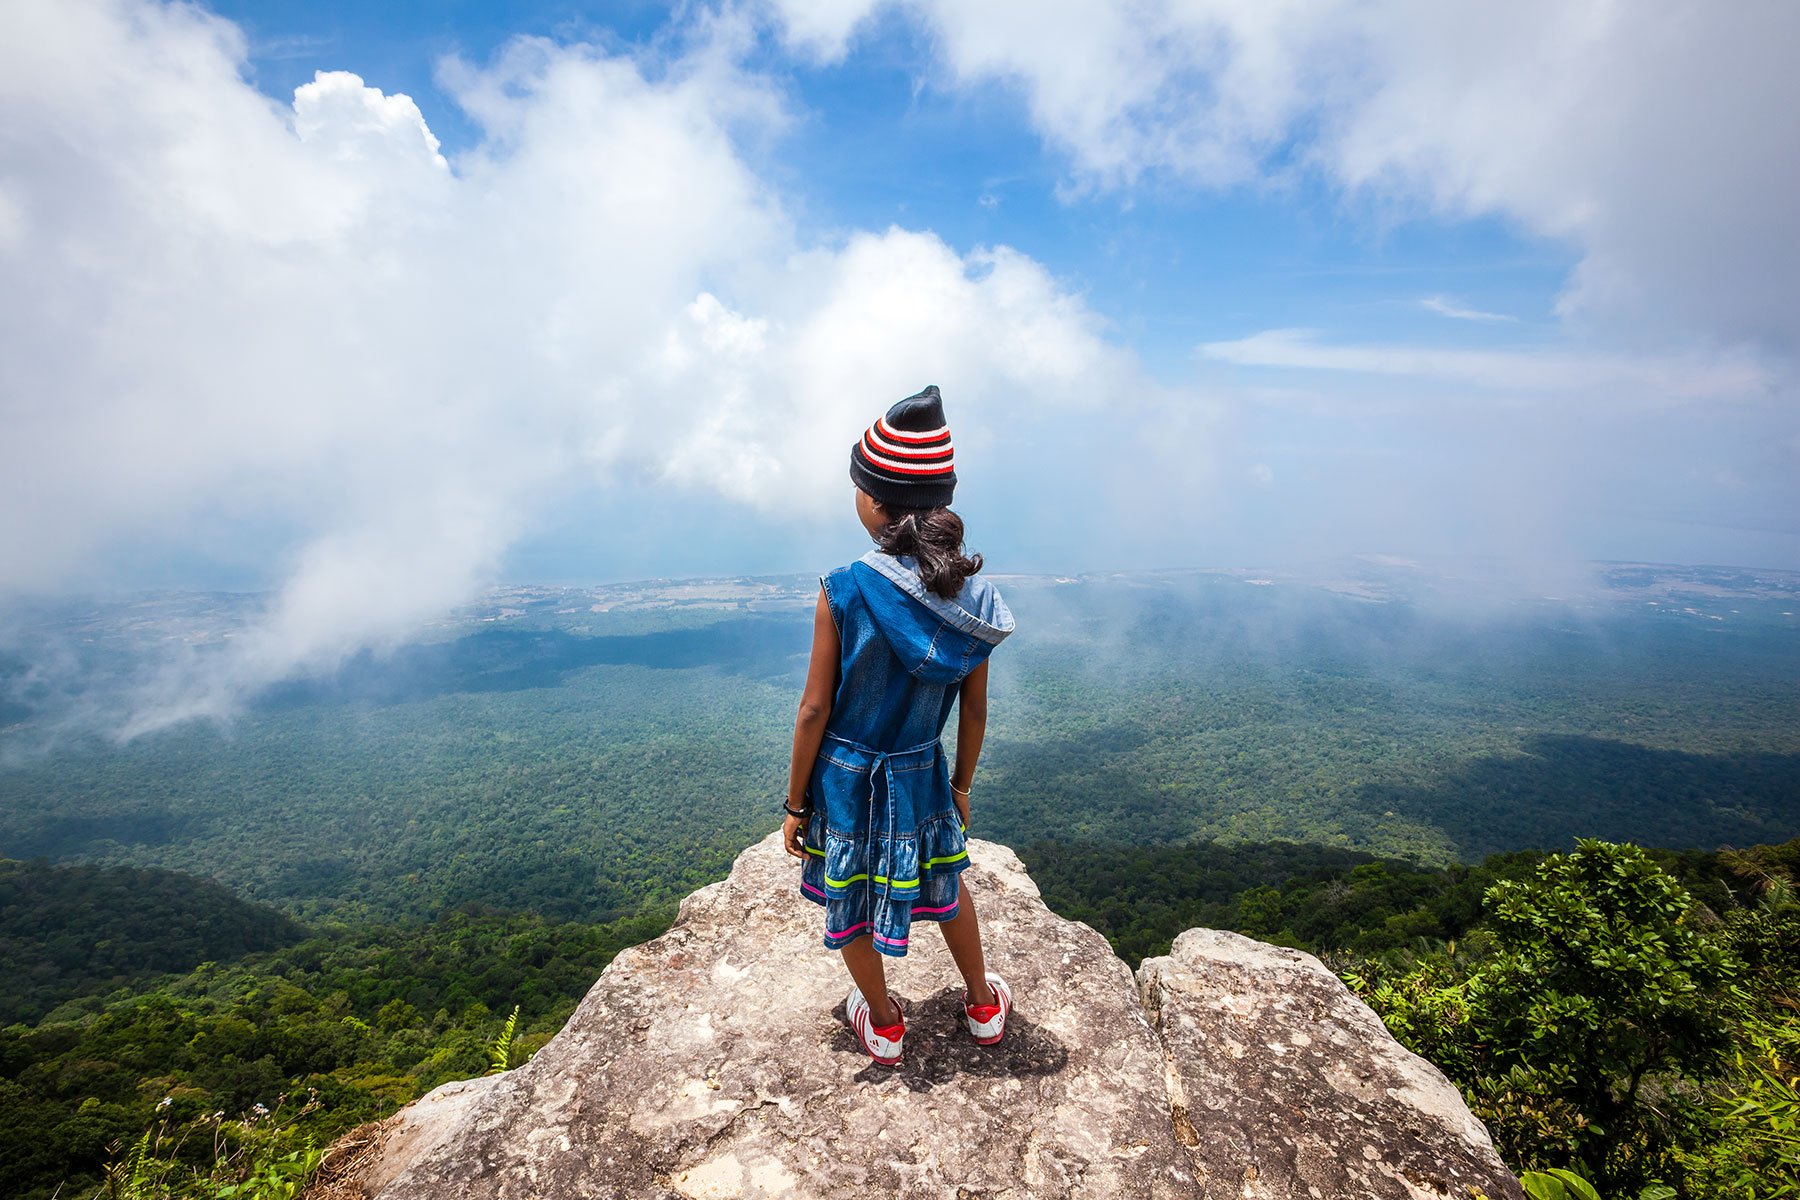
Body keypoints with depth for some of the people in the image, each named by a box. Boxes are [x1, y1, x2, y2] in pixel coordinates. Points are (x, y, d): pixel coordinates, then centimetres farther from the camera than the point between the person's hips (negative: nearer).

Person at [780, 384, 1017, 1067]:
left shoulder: (843, 592, -23)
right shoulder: (970, 595, -12)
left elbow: (815, 711, -16)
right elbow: (974, 711, -3)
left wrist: (795, 803, -3)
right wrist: (962, 783, 14)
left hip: (844, 777, -3)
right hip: (921, 774, 3)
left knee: (852, 904, 22)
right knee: (945, 887, 28)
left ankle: (882, 1023, 45)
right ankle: (983, 1006, 49)